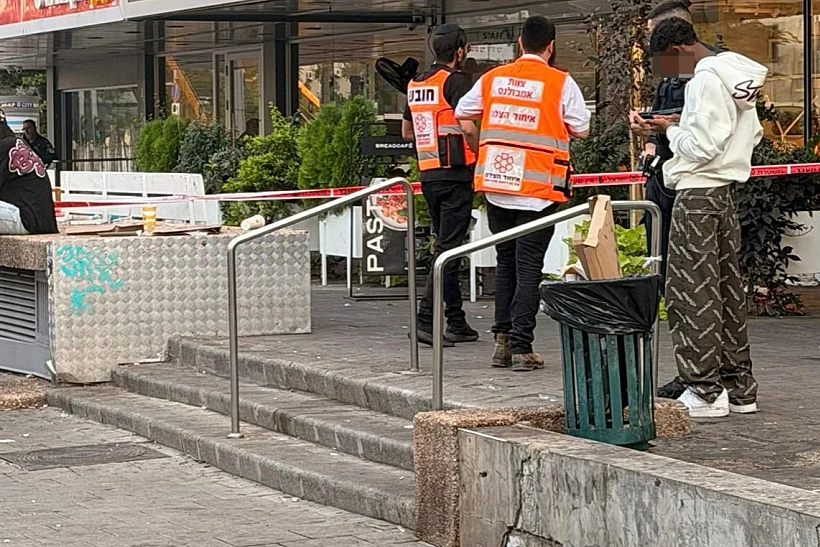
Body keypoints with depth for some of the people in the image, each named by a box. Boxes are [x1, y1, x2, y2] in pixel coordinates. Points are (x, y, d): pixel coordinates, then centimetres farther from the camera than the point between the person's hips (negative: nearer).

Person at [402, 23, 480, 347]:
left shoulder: (416, 84, 14)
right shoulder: (456, 81, -10)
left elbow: (407, 132, 22)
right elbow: (469, 127, -20)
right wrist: (481, 157, -6)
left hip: (428, 173, 8)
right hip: (455, 173, -8)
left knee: (445, 246, 13)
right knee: (448, 247, -8)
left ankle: (457, 323, 17)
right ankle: (426, 318, -16)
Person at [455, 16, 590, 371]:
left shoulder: (493, 78, 6)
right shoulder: (561, 83, -6)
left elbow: (463, 113, 16)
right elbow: (581, 129, -3)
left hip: (495, 185, 4)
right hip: (538, 189, -4)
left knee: (506, 262, 15)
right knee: (528, 267, -2)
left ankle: (503, 341, 14)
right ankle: (521, 348, -6)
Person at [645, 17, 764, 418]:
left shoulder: (705, 81, -16)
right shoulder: (739, 76, 12)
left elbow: (702, 146, -22)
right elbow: (754, 134, 19)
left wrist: (672, 130, -3)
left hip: (697, 193, -9)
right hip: (726, 192, 9)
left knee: (692, 291, -5)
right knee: (726, 288, 12)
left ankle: (705, 392, -4)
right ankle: (739, 388, 15)